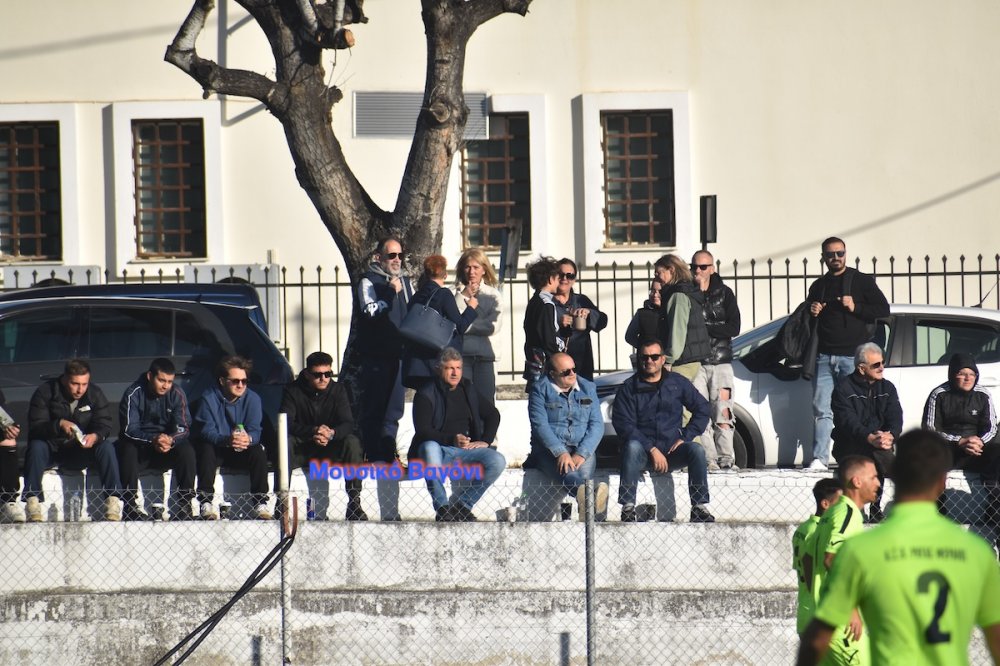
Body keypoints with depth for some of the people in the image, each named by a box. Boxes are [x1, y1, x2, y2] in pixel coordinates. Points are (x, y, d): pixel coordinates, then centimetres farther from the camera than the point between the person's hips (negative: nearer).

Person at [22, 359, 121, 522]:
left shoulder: (95, 394, -3)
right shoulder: (45, 392, -11)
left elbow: (104, 425, -9)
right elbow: (35, 427, -20)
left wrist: (95, 436, -33)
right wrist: (60, 424, -38)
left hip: (83, 450, 2)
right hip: (52, 449, -2)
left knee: (107, 448, -25)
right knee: (36, 447, -34)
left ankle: (113, 502, -30)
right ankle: (32, 502, -37)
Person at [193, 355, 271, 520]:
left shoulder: (252, 399, -4)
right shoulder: (209, 398, -11)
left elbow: (255, 430, -14)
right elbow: (206, 431, -22)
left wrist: (248, 439, -41)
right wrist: (227, 440, -44)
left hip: (242, 451, 2)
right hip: (216, 450, -2)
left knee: (258, 451, -27)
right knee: (206, 449, -33)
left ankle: (260, 503, -24)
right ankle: (206, 503, -35)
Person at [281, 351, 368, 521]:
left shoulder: (338, 390, 0)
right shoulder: (293, 391, -5)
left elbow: (347, 423, -11)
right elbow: (286, 423, -18)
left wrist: (331, 433, -35)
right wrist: (313, 431, -36)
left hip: (330, 450, 1)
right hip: (301, 452, -1)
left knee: (352, 442, -28)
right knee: (286, 442, -34)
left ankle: (354, 503, -27)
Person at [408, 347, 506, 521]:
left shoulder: (469, 390, 15)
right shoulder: (426, 395, -1)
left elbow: (492, 414, 21)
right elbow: (422, 430, -13)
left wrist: (485, 441, 3)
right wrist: (451, 440, -27)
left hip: (467, 449, 4)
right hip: (439, 450, -4)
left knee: (497, 461, -22)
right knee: (429, 447, -40)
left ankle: (461, 504, -6)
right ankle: (442, 508, -32)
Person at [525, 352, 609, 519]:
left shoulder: (588, 388, 15)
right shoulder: (540, 390, 5)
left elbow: (597, 425, 6)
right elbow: (540, 425, -7)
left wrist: (581, 454, -12)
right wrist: (560, 453, -22)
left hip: (583, 450, 3)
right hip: (549, 449, -3)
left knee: (584, 473, -33)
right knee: (567, 471, -37)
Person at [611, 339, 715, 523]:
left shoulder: (677, 383, 10)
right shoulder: (629, 388, 3)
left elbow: (702, 409, 13)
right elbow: (623, 424, -7)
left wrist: (685, 437, -1)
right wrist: (652, 450, -17)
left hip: (673, 450, 2)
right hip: (643, 452, -2)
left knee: (696, 450, -27)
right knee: (632, 446, -35)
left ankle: (700, 508, -26)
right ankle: (628, 508, -39)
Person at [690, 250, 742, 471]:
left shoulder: (724, 293, 8)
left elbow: (734, 328, -1)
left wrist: (704, 328, -9)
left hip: (720, 362, 0)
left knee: (723, 415, -7)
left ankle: (726, 459, -5)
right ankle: (709, 460, -6)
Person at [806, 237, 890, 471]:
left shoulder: (862, 281, 6)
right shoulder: (818, 287, 20)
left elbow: (883, 310, 1)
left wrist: (856, 308, -11)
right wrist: (812, 313, 8)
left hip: (853, 356, -4)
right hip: (825, 358, 4)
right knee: (821, 410, -4)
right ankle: (819, 459, -8)